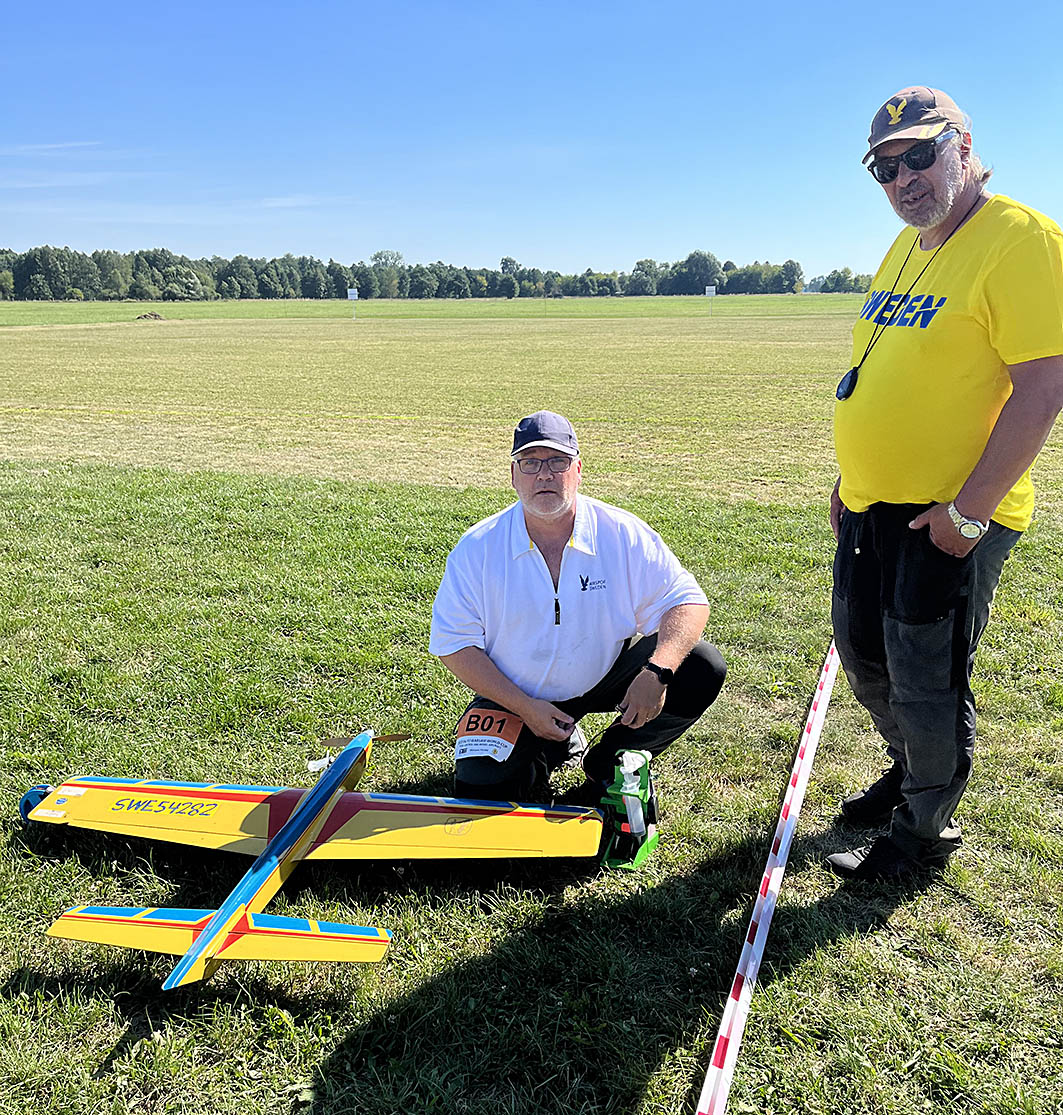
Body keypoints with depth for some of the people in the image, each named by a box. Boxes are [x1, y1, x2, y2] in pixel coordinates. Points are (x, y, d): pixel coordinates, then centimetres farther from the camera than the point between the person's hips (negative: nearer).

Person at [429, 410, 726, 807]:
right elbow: (453, 644, -11)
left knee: (702, 670, -19)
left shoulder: (621, 533, -13)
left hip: (606, 677, 1)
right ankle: (556, 746, 16)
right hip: (515, 695, -1)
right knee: (479, 793, -19)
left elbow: (687, 601, -12)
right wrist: (524, 708, -19)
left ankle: (609, 764, 4)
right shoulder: (477, 548, -13)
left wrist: (657, 672, -31)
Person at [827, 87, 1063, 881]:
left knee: (926, 682, 2)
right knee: (864, 655, 20)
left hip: (951, 519, -8)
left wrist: (969, 512, -22)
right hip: (873, 507, 9)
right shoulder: (905, 247, 12)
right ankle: (911, 772, 44)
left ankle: (924, 832, 24)